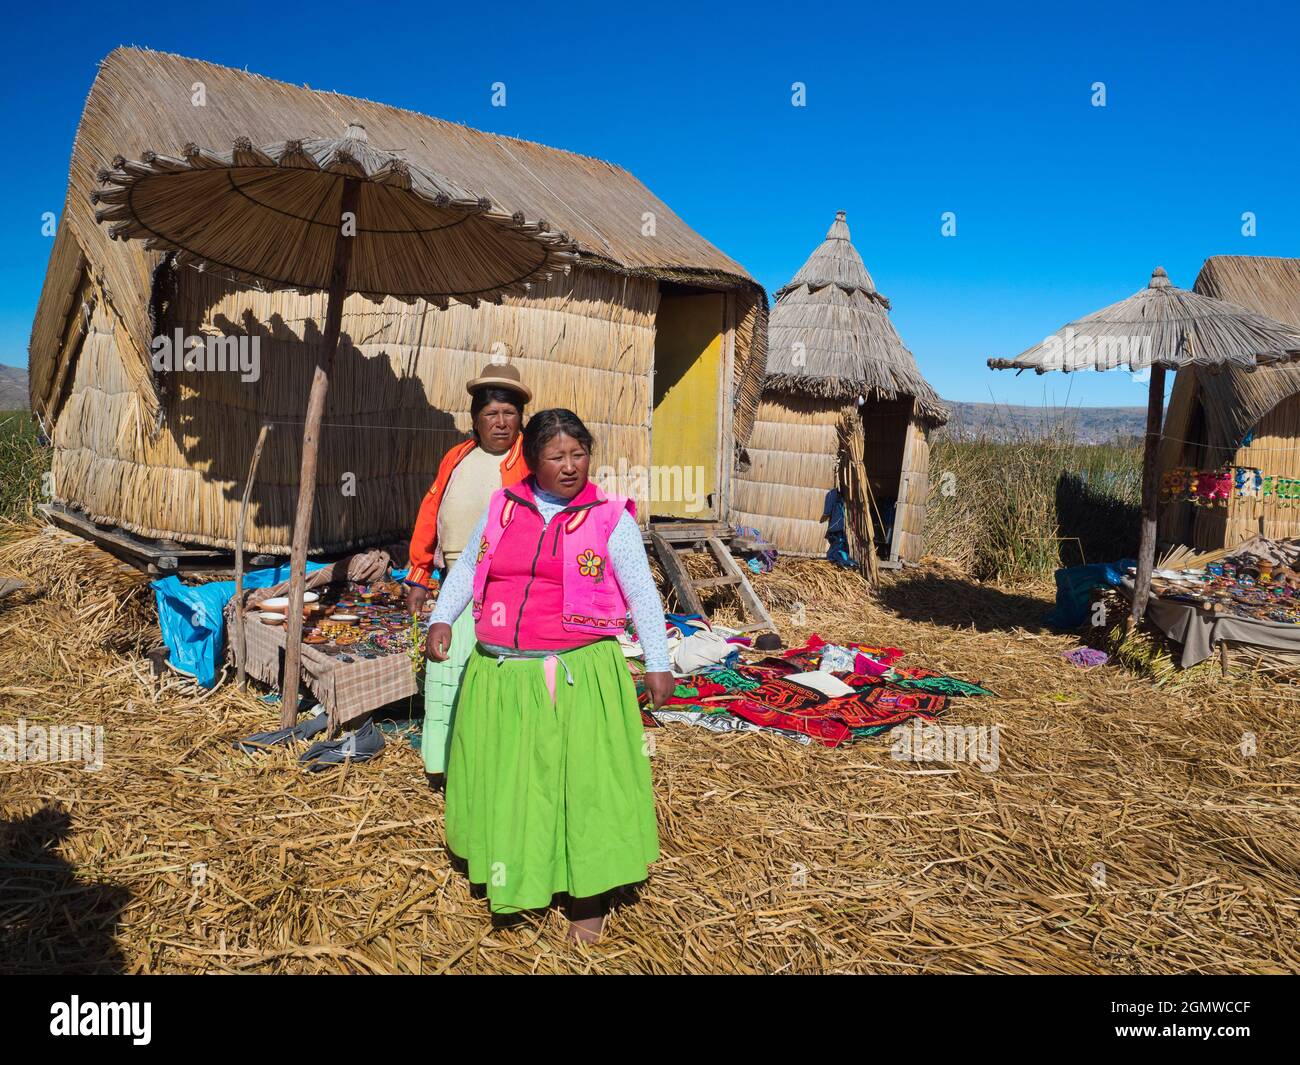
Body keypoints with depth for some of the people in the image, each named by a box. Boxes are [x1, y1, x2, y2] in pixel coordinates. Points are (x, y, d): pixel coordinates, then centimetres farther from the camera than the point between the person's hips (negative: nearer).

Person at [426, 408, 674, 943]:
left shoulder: (609, 518, -4)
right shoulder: (502, 508, 5)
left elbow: (642, 593, -2)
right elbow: (466, 568, 17)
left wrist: (656, 664, -3)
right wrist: (441, 619, 7)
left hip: (577, 675, -4)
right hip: (501, 674, 4)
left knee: (583, 779, 2)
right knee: (507, 778, 17)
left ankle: (588, 897, 21)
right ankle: (514, 879, 40)